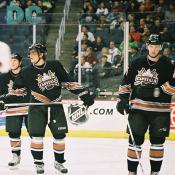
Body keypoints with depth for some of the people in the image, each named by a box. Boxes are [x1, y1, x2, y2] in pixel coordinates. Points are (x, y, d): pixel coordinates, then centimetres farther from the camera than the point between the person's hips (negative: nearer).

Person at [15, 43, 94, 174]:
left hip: (56, 107, 1)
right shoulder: (27, 72, -4)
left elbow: (68, 82, 3)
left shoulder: (55, 66, -3)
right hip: (37, 107, -1)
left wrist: (84, 94, 0)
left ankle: (59, 162, 18)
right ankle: (39, 163, 5)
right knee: (37, 135, -11)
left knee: (60, 135, 1)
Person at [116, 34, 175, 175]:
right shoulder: (137, 63, 7)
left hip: (159, 110, -1)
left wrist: (155, 91, -21)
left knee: (157, 141, 4)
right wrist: (123, 98, 3)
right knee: (135, 139, -2)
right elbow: (127, 82, 13)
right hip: (138, 108, 1)